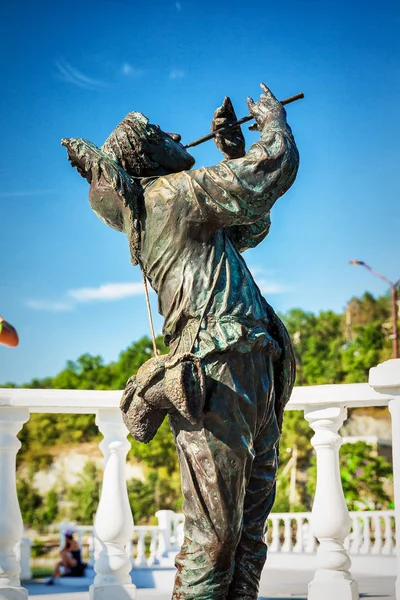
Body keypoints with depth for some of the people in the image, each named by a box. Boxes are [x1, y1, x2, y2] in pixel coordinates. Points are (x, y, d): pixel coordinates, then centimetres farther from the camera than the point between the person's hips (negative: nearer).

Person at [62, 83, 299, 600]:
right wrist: (272, 120, 15)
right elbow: (274, 170, -6)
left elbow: (251, 229, 35)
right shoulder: (174, 192, -3)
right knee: (213, 537, -11)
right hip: (221, 370, -10)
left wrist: (232, 148, 31)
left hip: (255, 378, 10)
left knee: (249, 529, 11)